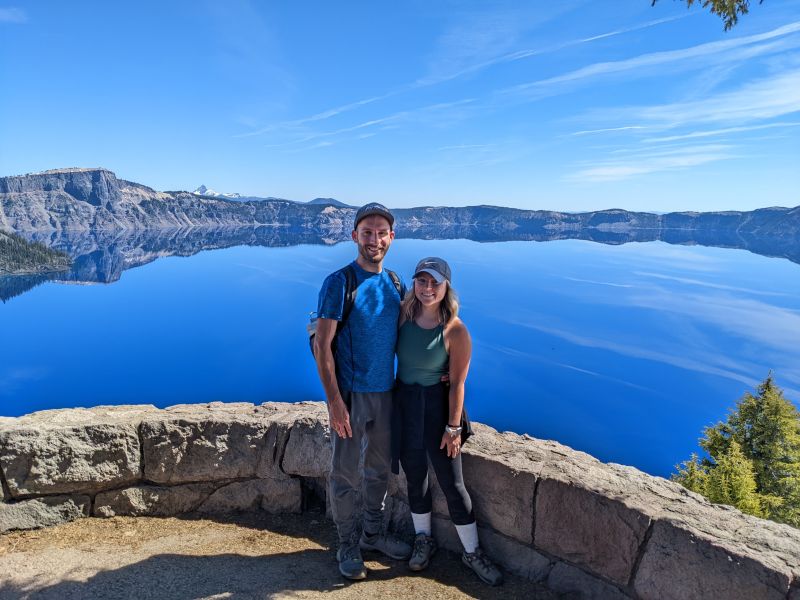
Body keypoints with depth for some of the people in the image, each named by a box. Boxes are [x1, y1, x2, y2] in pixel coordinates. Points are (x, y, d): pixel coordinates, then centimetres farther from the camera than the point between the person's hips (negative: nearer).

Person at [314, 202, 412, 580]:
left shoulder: (395, 284, 4)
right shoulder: (339, 283, -13)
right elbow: (322, 346, -15)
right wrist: (334, 401, -19)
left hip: (386, 392, 6)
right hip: (350, 393, -5)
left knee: (380, 468, 19)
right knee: (345, 474, 9)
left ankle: (373, 535, 40)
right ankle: (347, 545, 30)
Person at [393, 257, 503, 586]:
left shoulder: (455, 330, -18)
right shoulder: (403, 314, -7)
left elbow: (457, 383, -14)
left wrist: (453, 427, -11)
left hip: (436, 404, -3)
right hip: (403, 401, 4)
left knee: (452, 482, 5)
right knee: (415, 476, 17)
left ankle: (472, 552, 26)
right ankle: (423, 539, 39)